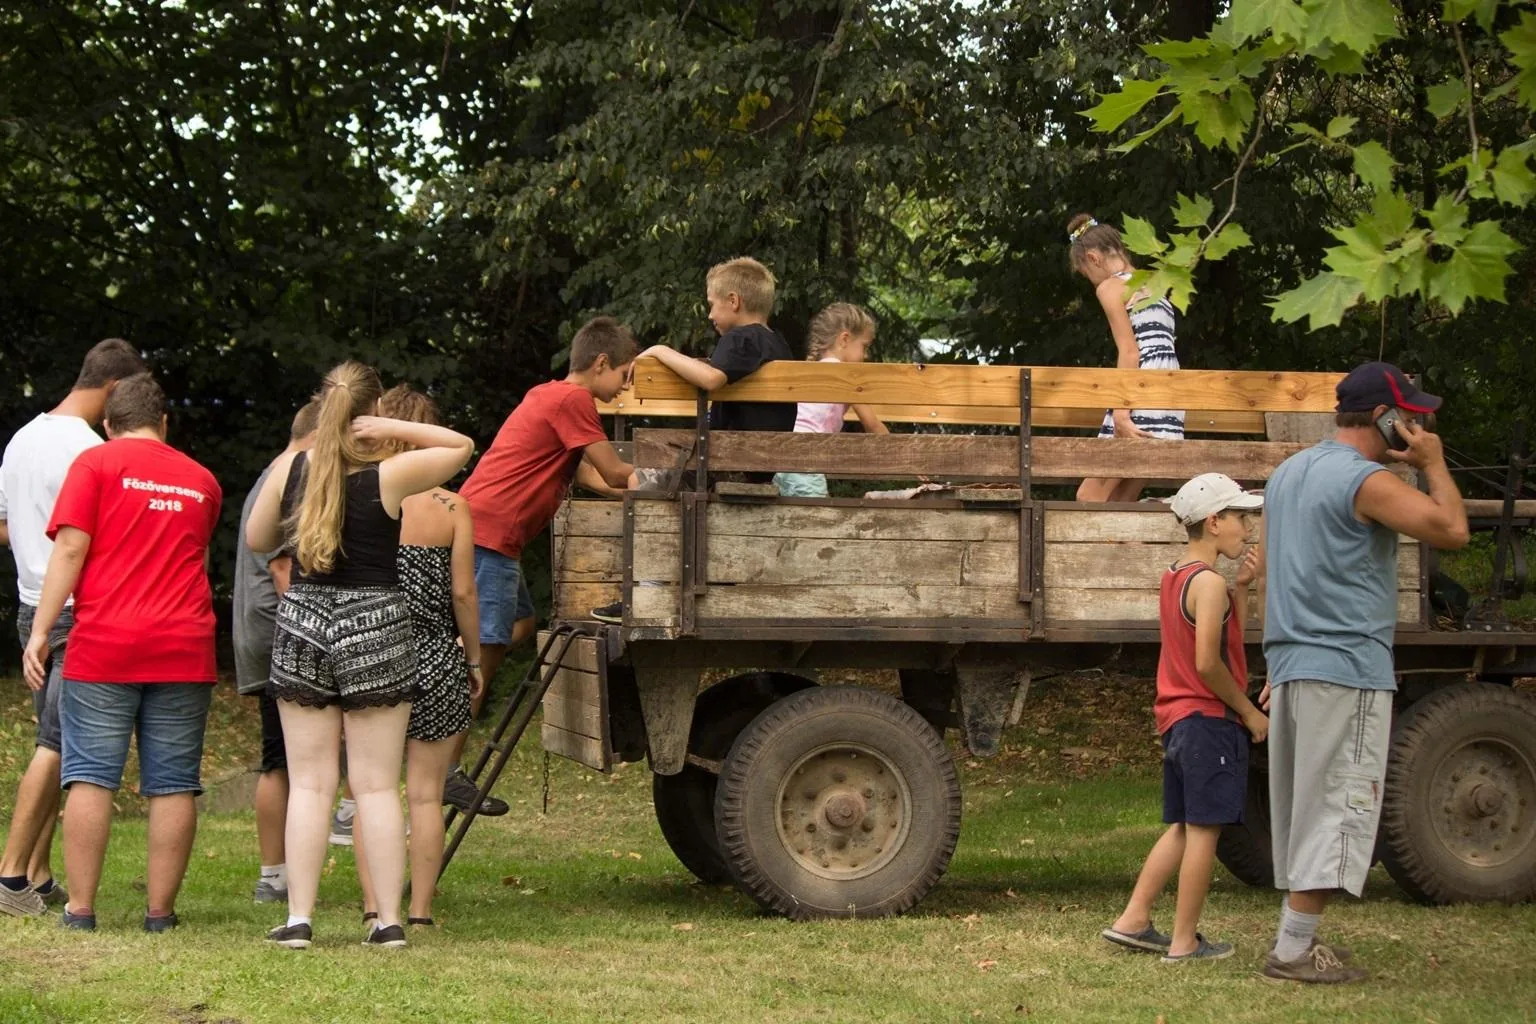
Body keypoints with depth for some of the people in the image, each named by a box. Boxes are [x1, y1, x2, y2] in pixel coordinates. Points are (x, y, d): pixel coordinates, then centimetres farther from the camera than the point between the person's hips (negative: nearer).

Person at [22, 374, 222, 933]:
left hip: (103, 646, -2)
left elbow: (70, 549, -6)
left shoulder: (95, 463, 2)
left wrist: (40, 630, -6)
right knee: (172, 785, 3)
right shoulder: (202, 481, 13)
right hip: (183, 651, 2)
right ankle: (160, 909, 3)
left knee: (91, 776, 0)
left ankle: (81, 907, -2)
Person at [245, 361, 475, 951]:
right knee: (377, 786, 3)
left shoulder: (290, 469, -1)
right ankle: (389, 920, 2)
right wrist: (394, 430, -5)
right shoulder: (389, 476, -9)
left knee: (309, 783, 5)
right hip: (375, 629, -2)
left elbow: (256, 541, 12)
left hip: (302, 626, 2)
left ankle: (298, 919, 1)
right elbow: (461, 446, 5)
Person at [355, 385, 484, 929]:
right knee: (424, 793, 4)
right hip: (434, 660, -1)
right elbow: (463, 593, -4)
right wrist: (474, 660, 8)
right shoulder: (450, 508, -4)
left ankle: (374, 908, 4)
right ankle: (419, 912, 3)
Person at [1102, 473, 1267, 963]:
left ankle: (1132, 921, 17)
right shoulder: (1209, 583, -16)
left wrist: (1241, 587, 7)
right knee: (1204, 830, -3)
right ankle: (1185, 942, 0)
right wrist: (1250, 713, -11)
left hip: (1177, 720, 9)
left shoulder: (1175, 576, 14)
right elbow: (1209, 663, -21)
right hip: (1210, 720, -9)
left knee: (1184, 827, 17)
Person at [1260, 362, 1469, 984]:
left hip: (1293, 665, 9)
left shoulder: (1289, 474, 16)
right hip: (1348, 668, -9)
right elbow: (1452, 531, -16)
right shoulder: (1366, 482, -13)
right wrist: (1433, 464, -2)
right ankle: (1292, 951, -10)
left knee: (1301, 810, 13)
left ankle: (1298, 941, 14)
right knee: (1337, 810, -7)